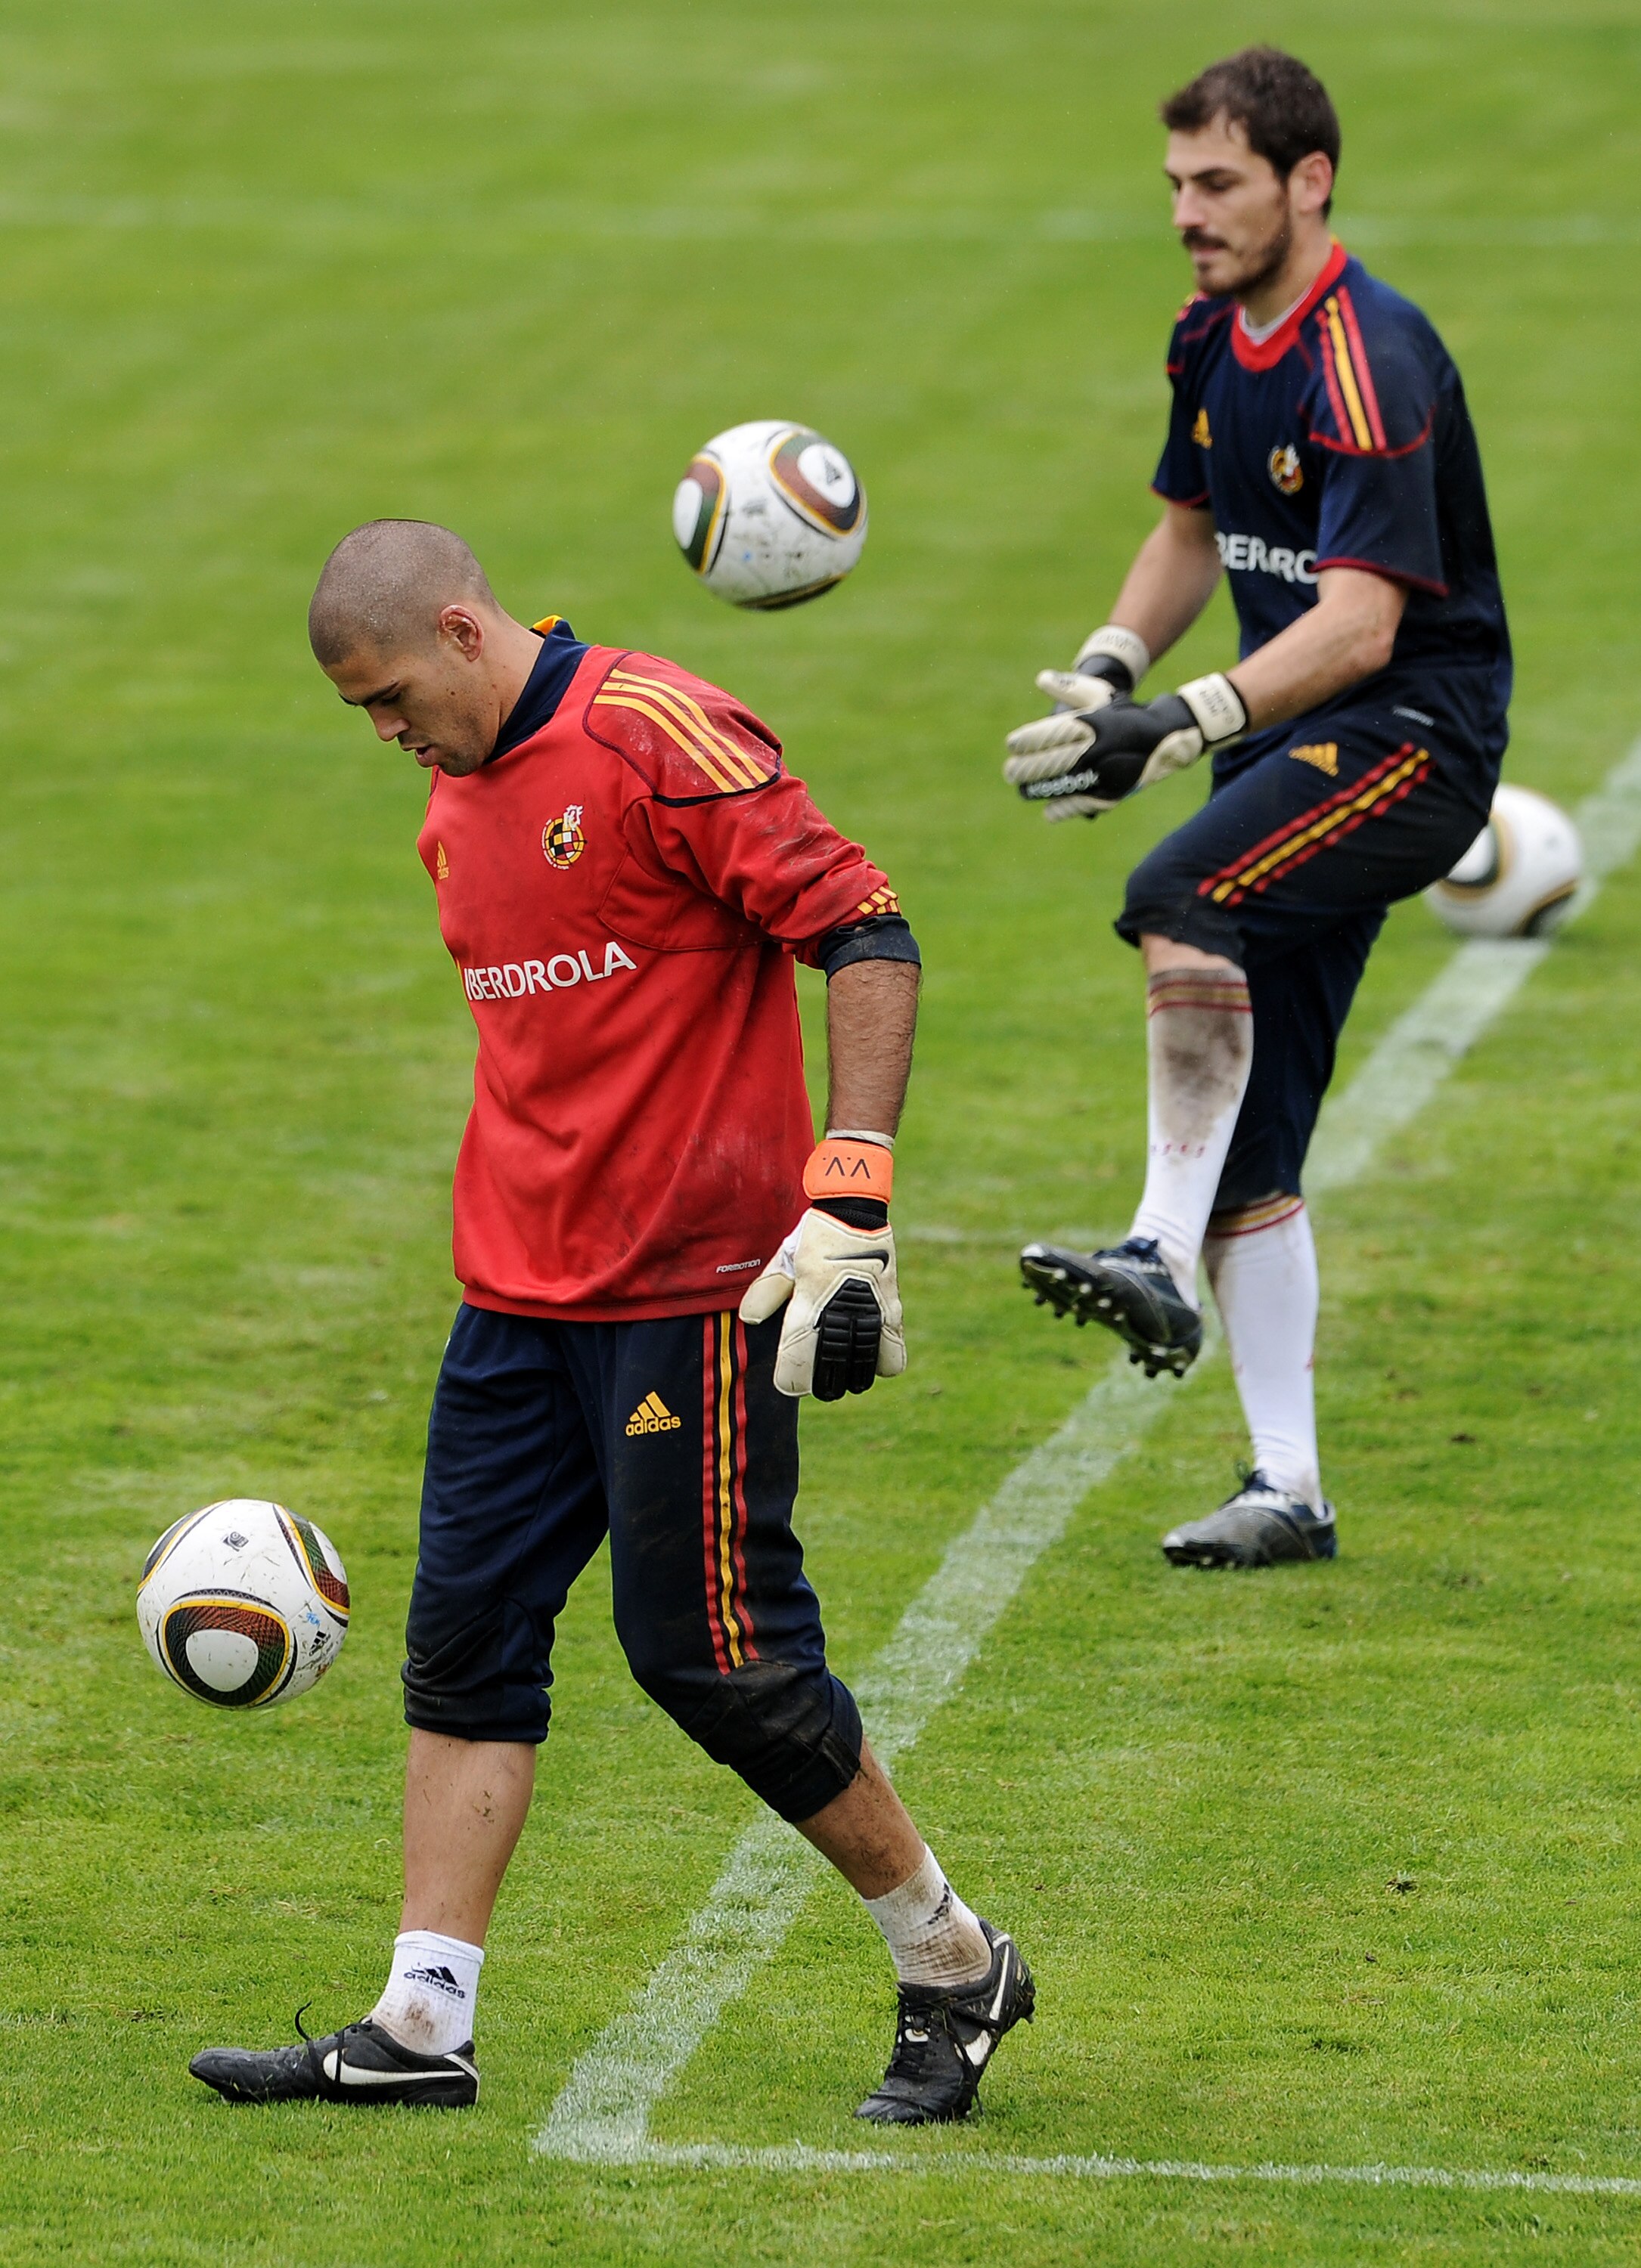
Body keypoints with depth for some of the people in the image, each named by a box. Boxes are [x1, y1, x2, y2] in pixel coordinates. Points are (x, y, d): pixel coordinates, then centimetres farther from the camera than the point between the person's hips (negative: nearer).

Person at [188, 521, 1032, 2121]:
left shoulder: (662, 738, -13)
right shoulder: (455, 808, 14)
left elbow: (865, 939, -16)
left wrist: (848, 1195, -22)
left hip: (694, 1293, -8)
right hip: (518, 1297, 9)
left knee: (709, 1655, -6)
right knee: (467, 1637, 4)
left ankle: (955, 1970, 11)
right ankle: (420, 2029, 6)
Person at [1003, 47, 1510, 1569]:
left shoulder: (1370, 360, -19)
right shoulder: (1211, 342, 8)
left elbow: (1360, 625, -26)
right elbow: (1192, 530, 23)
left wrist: (1183, 727, -35)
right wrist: (1105, 673, 6)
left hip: (1414, 732, -9)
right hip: (1296, 744, 9)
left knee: (1181, 902, -34)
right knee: (1249, 1145, 5)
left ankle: (1163, 1260, -31)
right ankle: (1287, 1489, 10)